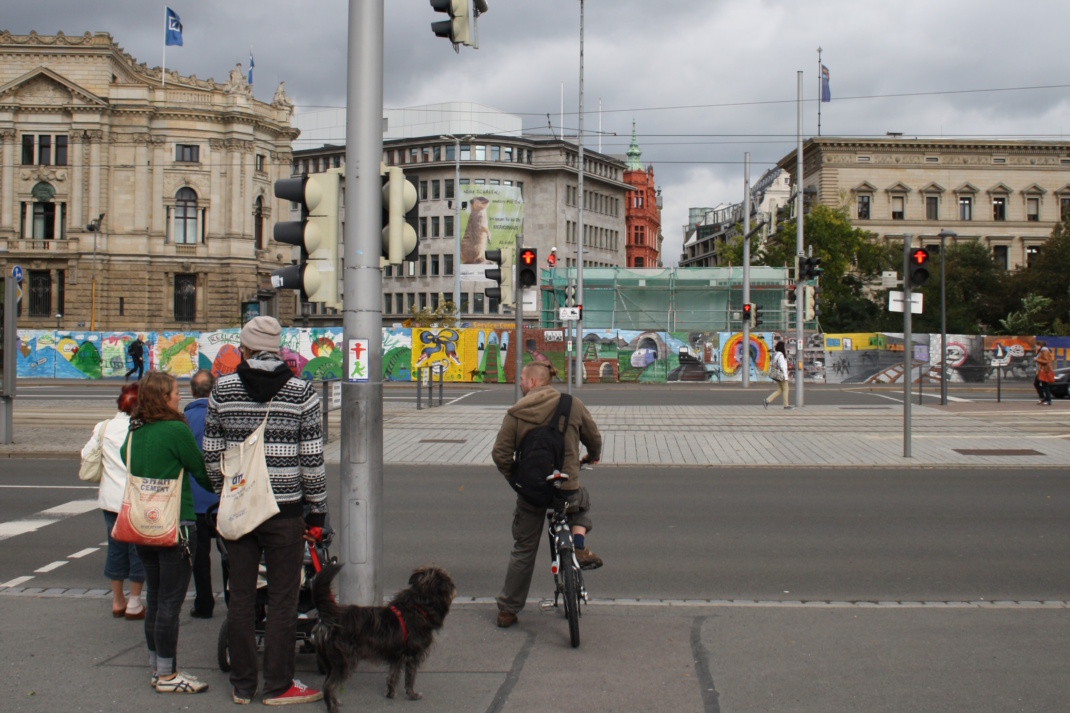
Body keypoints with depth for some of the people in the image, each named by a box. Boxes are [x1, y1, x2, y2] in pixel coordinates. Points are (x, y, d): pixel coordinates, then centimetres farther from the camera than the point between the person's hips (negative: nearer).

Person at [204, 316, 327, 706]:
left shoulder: (223, 389, 0)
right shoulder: (301, 392, -6)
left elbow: (211, 453, 4)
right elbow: (312, 457, -7)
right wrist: (317, 508, 3)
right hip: (284, 511, -2)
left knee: (240, 597, 11)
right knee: (283, 600, 6)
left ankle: (242, 685, 19)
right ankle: (278, 685, 11)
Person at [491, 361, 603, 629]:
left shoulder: (516, 413, -6)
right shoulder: (572, 405, -3)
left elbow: (500, 454, -9)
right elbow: (594, 438, 7)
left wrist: (513, 477, 10)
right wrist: (592, 457, 29)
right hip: (567, 489, 0)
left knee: (523, 551, 15)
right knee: (583, 503, 36)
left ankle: (507, 610, 20)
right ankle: (580, 548, 11)